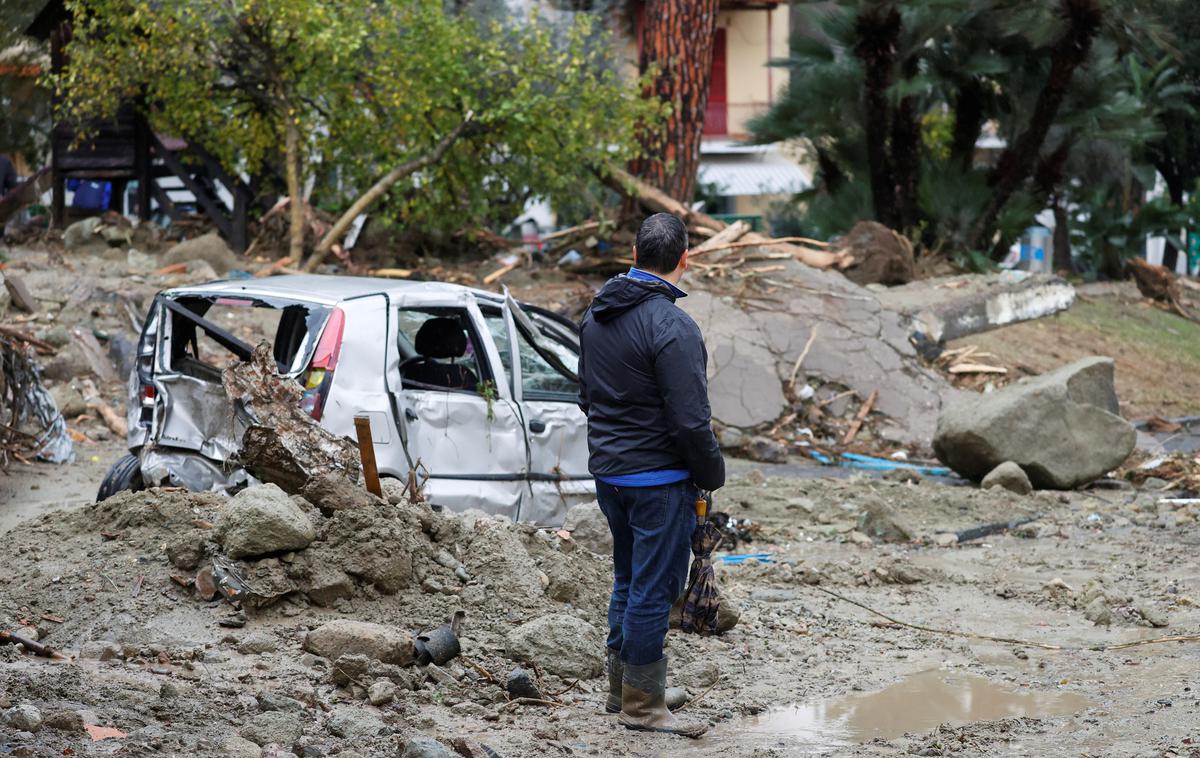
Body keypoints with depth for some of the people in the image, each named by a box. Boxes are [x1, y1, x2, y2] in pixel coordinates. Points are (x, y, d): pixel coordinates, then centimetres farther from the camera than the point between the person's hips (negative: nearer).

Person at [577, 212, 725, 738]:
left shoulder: (596, 315, 6)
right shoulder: (672, 327, -21)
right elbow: (691, 422, -21)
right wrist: (712, 476, -7)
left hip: (607, 472, 8)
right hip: (659, 479, -8)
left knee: (628, 580, 20)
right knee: (653, 589, -1)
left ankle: (621, 688, 28)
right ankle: (642, 705, 4)